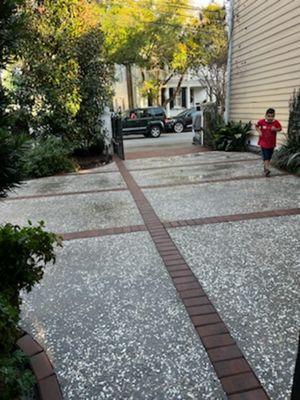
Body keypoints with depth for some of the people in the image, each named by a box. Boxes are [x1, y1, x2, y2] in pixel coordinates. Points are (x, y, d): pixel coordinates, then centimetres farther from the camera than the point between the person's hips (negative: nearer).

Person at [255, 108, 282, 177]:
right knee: (265, 157, -10)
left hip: (272, 143, 2)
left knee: (269, 157, 14)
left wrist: (275, 129, -16)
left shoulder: (276, 122, -10)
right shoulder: (262, 121, -11)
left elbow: (280, 128, 5)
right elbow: (256, 126, 7)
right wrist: (259, 131, -9)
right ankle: (267, 169, -13)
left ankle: (265, 167, 31)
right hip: (263, 143, -2)